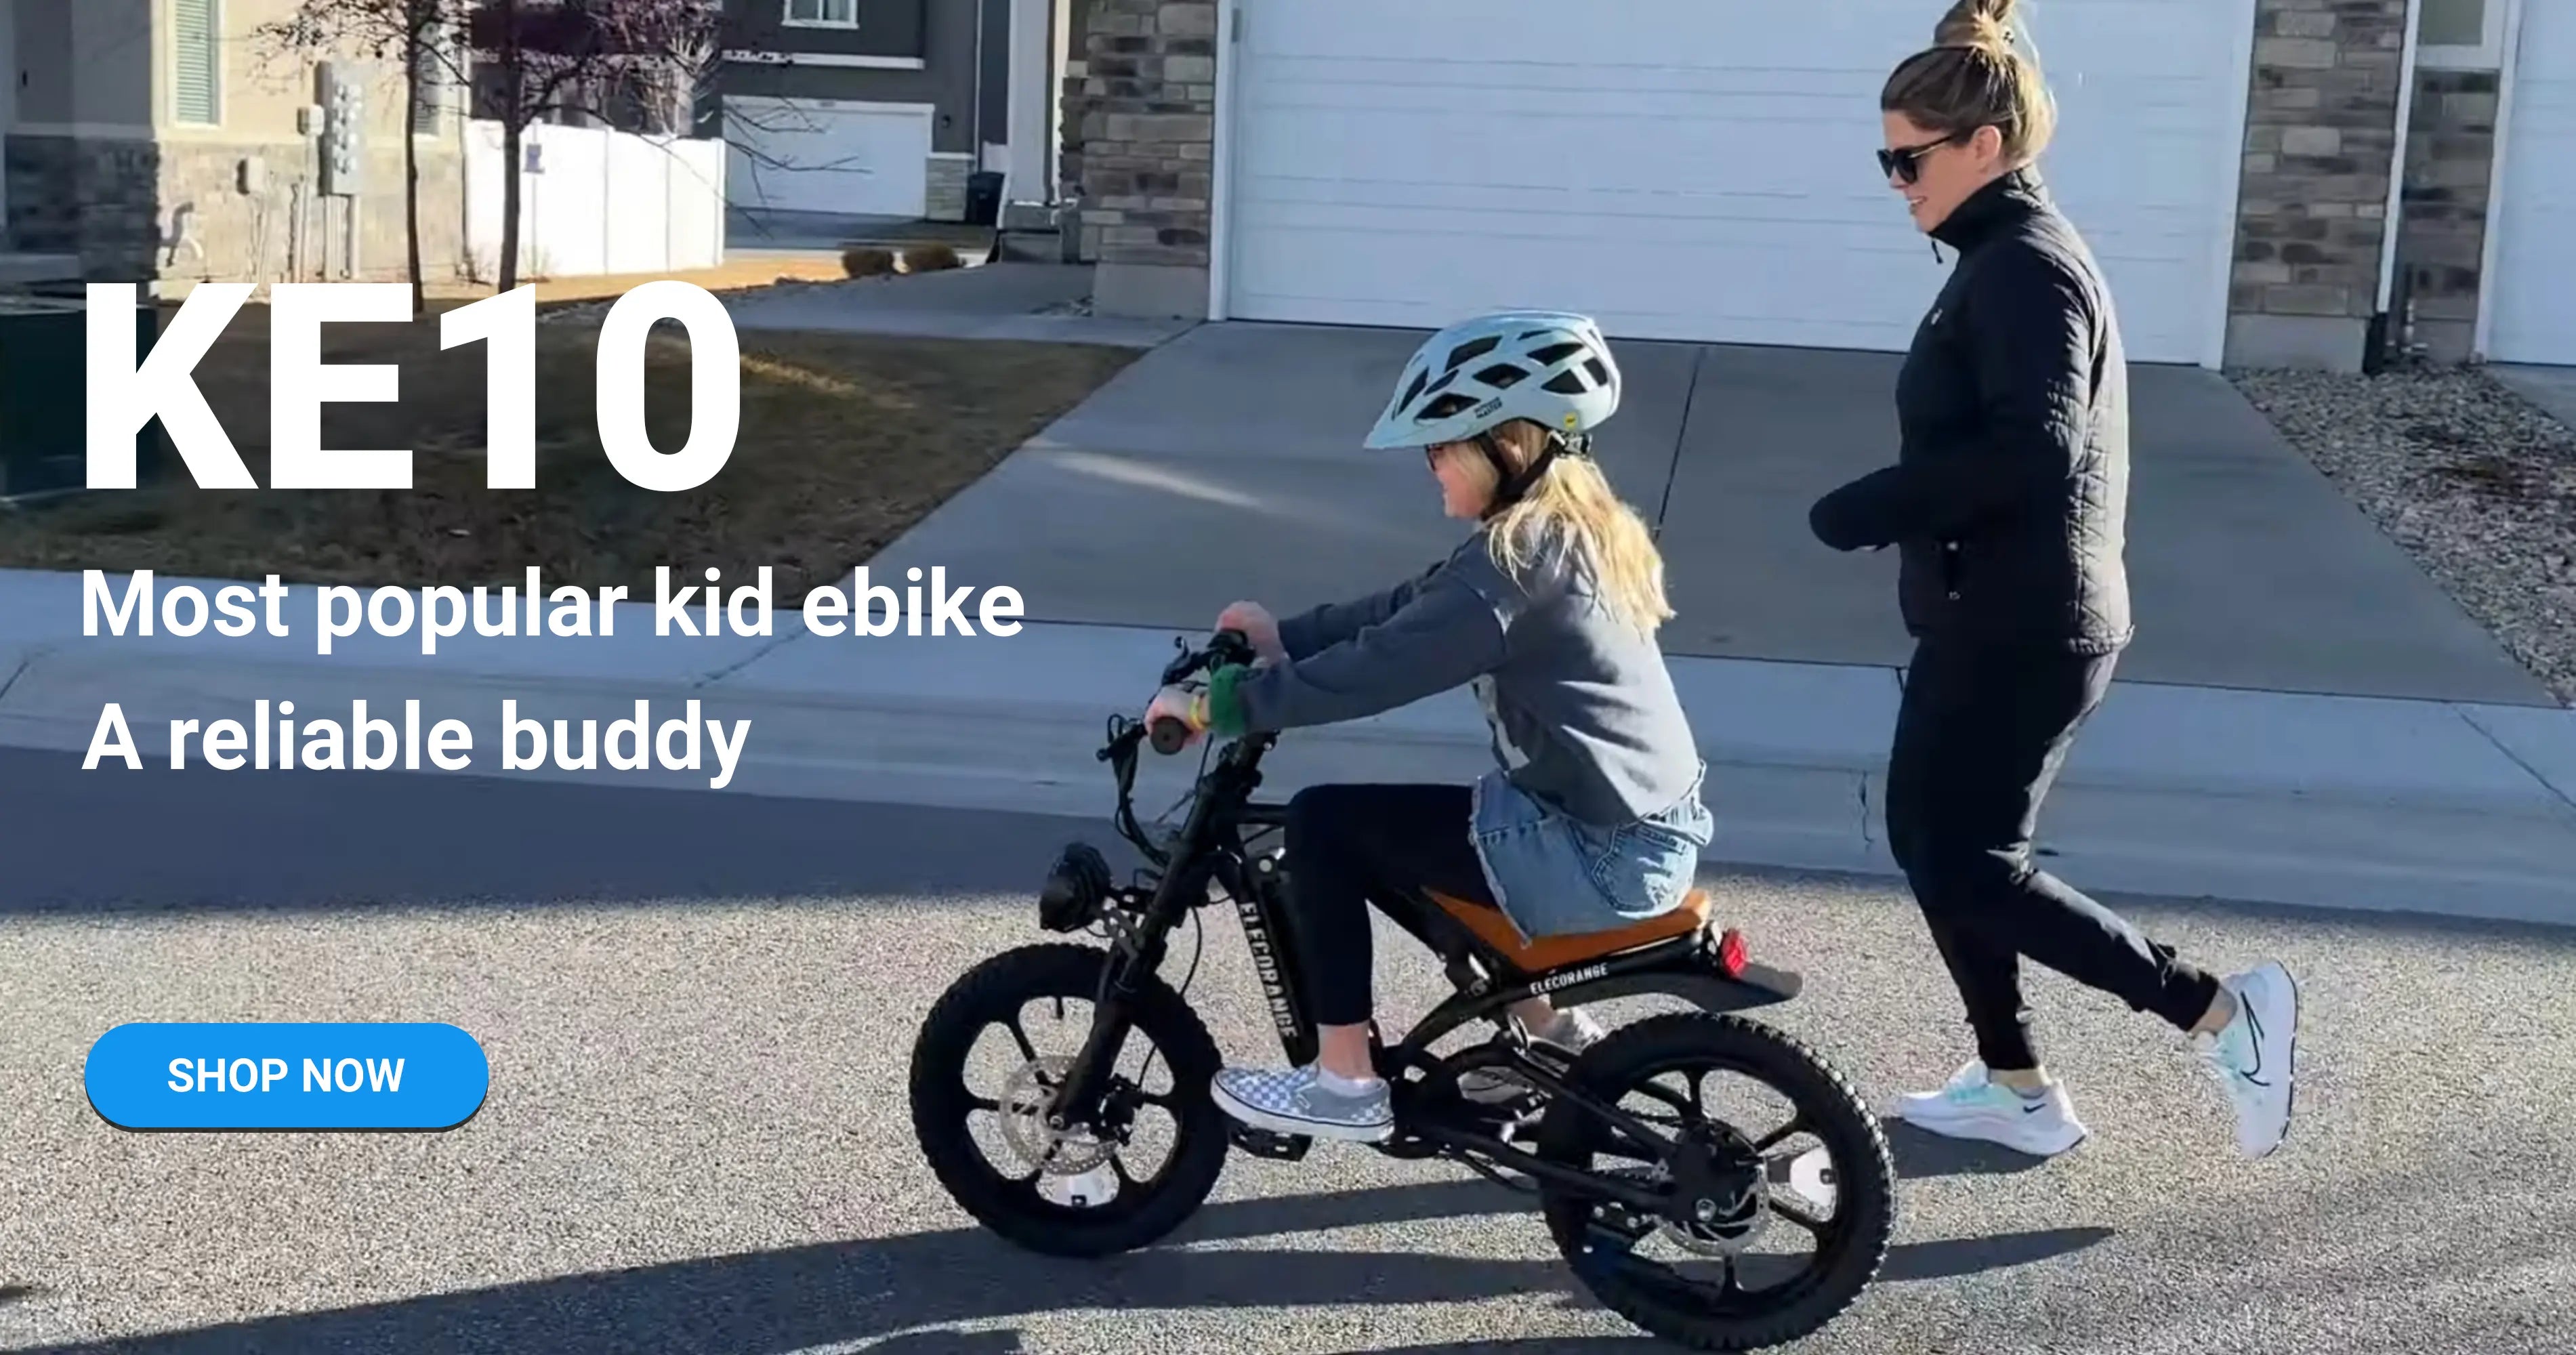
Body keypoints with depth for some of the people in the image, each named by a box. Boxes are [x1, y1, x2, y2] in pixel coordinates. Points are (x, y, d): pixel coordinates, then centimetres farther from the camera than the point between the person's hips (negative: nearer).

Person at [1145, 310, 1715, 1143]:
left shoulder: (1516, 558, -20)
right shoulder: (1569, 530, 10)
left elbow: (1375, 669, -22)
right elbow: (1409, 611, 17)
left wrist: (1217, 702, -15)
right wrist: (1286, 634, 12)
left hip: (1595, 857, -10)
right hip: (1650, 835, 10)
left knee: (1325, 823, -6)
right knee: (1377, 836, 21)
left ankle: (1346, 1083, 1)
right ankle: (1547, 1028, 25)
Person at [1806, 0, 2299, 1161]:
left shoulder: (2024, 268, -17)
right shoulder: (2008, 260, 14)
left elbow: (2034, 450, -28)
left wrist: (1867, 510, -22)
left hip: (2021, 630, -10)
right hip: (1997, 619, 10)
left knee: (1970, 869, -4)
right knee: (1929, 838, 15)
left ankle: (2221, 1012, 3)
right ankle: (2016, 1089, 25)